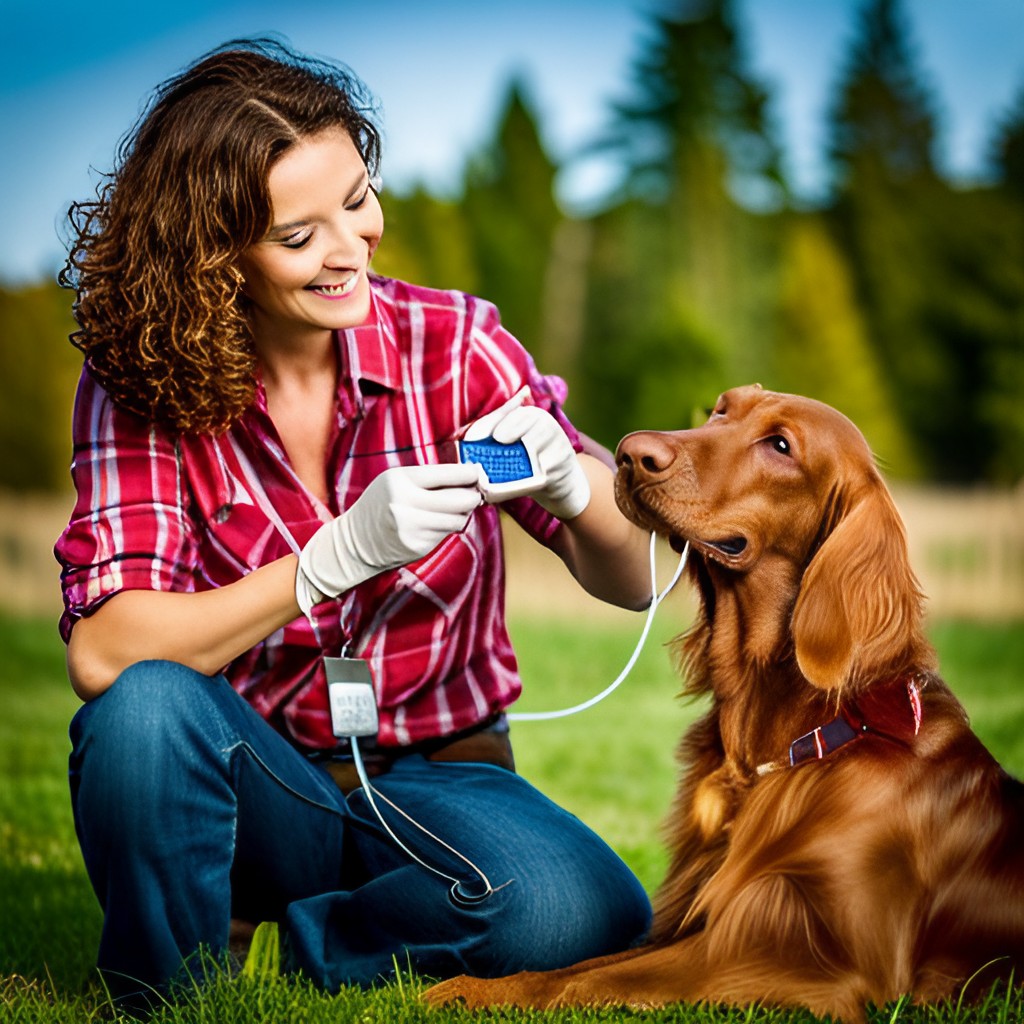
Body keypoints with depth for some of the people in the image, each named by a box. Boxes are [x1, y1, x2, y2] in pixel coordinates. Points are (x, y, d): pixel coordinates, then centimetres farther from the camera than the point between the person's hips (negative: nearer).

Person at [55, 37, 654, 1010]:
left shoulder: (452, 345, -7)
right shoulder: (139, 388, -9)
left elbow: (634, 580, -5)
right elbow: (101, 655, -22)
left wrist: (567, 482, -28)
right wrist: (343, 554, -32)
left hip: (437, 779, 1)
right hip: (251, 783, -1)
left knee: (588, 912, -30)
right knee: (145, 706, -34)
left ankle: (273, 944, -5)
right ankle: (168, 991, -5)